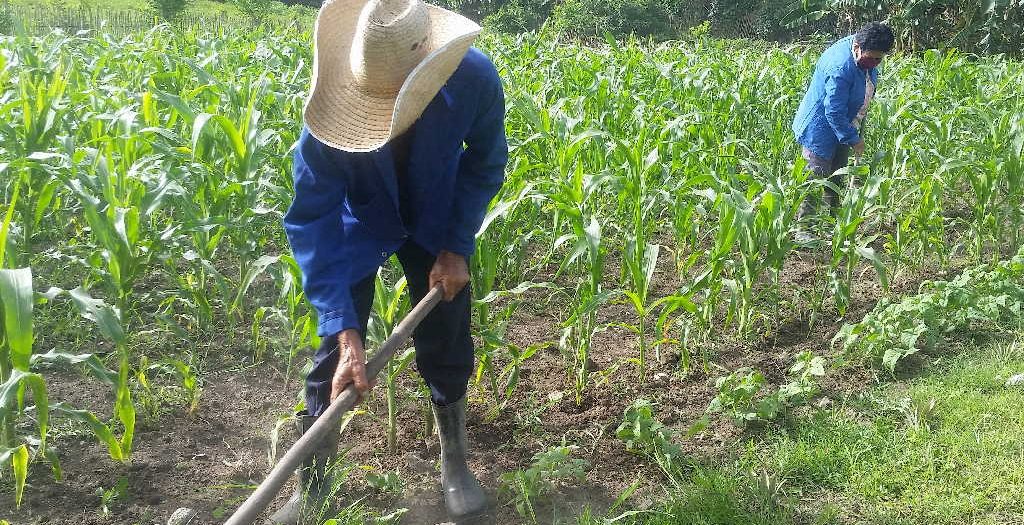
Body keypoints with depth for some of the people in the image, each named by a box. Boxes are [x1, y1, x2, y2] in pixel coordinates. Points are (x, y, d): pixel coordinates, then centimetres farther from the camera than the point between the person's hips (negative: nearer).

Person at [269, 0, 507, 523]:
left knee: (446, 345, 4)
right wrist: (346, 331, -41)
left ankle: (454, 464, 28)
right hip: (358, 224, -1)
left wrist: (457, 247, -18)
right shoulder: (337, 107, -36)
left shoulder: (474, 78, -33)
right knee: (334, 354, -3)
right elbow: (312, 219, -33)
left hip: (436, 223, 1)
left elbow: (486, 164, -12)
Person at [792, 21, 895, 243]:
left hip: (841, 126, 9)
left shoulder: (867, 58, -2)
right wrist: (853, 139, -22)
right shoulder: (841, 67, -32)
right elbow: (834, 112, -29)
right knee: (816, 178, -8)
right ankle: (803, 228, -3)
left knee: (837, 177, 17)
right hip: (820, 128, -9)